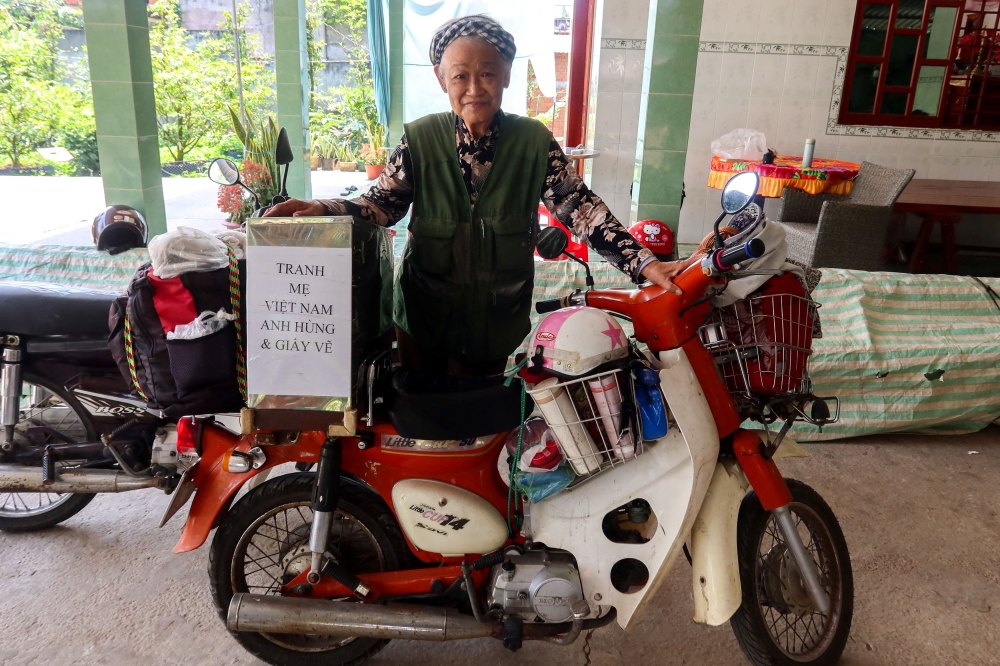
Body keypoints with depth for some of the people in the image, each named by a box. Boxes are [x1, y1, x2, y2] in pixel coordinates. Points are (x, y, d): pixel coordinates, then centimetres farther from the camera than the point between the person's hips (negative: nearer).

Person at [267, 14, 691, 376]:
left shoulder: (535, 142, -8)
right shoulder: (419, 140, -8)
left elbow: (579, 207, -10)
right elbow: (382, 202, -7)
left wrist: (644, 263, -19)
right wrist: (319, 209, -26)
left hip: (496, 321, 0)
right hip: (424, 315, 0)